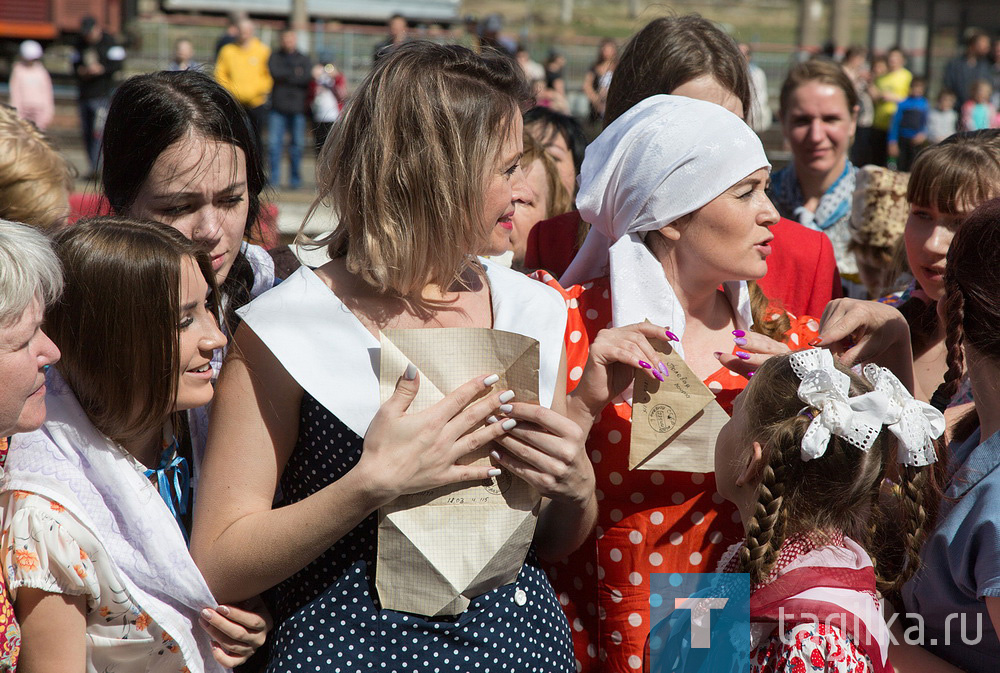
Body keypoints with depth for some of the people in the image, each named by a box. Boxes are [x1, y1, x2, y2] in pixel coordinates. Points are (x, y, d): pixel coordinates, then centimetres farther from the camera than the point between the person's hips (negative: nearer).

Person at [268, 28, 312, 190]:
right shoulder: (275, 57, 10)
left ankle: (295, 179, 11)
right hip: (278, 106, 0)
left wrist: (285, 76, -7)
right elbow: (274, 72, -8)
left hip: (297, 109, 0)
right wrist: (295, 73, -6)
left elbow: (308, 77, -5)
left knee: (297, 144, 2)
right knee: (274, 143, -5)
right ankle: (274, 178, 2)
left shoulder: (303, 59, 11)